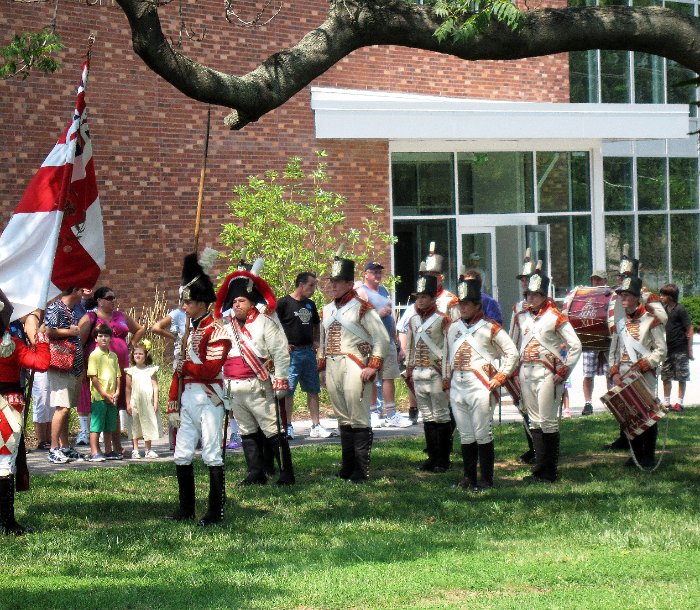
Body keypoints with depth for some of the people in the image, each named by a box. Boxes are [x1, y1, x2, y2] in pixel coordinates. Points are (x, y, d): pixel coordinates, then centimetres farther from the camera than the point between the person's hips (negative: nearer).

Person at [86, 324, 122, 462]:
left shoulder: (113, 356, 13)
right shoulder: (94, 355, -6)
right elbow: (93, 377, -11)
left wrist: (117, 392, 1)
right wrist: (104, 394, -13)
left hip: (112, 397, 6)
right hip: (98, 397, -6)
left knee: (109, 426, 13)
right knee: (96, 425, -5)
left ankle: (108, 451, 22)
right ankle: (94, 453, -3)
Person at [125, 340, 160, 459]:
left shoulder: (151, 370, 4)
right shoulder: (131, 371, 3)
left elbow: (155, 386, 3)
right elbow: (128, 388, 3)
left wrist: (155, 402, -3)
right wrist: (128, 404, -2)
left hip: (148, 403, 1)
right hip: (135, 402, -1)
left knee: (148, 425, 5)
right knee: (135, 426, 2)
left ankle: (148, 449, 13)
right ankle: (135, 450, 6)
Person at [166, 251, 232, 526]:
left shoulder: (215, 331, -10)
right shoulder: (188, 329, 16)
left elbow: (210, 370, -19)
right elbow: (180, 371, 16)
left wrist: (183, 365, -7)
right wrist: (173, 406, 12)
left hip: (208, 398, -8)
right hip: (188, 398, 8)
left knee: (212, 456, -4)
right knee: (182, 456, 9)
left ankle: (216, 513, 0)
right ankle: (186, 510, 18)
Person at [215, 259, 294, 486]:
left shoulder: (265, 323, -4)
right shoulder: (227, 326, 15)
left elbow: (281, 352, -8)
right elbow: (220, 356, 21)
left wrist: (280, 381, -13)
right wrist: (222, 386, 19)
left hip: (259, 387, -7)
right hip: (235, 389, 7)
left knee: (273, 431, -6)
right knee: (248, 433, 11)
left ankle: (286, 473, -3)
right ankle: (256, 473, 17)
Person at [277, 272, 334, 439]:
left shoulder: (310, 305, 14)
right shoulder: (284, 303, -8)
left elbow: (316, 324, 29)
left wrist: (316, 341, 15)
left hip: (309, 351, 7)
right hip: (292, 352, -7)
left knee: (313, 390, 7)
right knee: (288, 390, -4)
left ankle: (316, 426, 11)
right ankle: (288, 427, 1)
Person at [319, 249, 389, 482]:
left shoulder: (362, 308, -6)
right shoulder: (327, 310, 15)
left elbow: (382, 338, -9)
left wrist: (373, 366, -15)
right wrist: (322, 367, 19)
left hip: (354, 367, -7)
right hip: (332, 368, 7)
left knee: (359, 420, -5)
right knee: (343, 419, 12)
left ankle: (361, 470, -3)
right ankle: (347, 466, 19)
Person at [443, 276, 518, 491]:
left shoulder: (490, 328, -3)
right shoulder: (453, 328, 14)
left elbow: (512, 354, -3)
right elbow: (446, 355, 24)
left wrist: (499, 378, -7)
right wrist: (446, 380, 16)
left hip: (480, 387, -5)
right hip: (457, 387, 5)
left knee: (482, 434, -4)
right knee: (465, 435, 10)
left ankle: (486, 480, 1)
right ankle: (469, 477, 17)